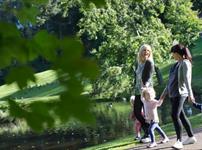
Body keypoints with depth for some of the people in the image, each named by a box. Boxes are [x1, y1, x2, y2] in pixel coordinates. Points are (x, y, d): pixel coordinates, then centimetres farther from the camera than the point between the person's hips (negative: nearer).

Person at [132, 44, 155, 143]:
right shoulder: (138, 63, 13)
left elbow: (149, 77, -16)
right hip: (138, 91, 7)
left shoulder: (149, 62, -6)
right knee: (136, 112, 7)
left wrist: (145, 86, -31)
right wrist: (135, 89, 13)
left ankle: (149, 135, 4)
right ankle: (146, 132, 21)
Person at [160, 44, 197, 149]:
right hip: (172, 94, 9)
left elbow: (187, 79, -19)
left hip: (180, 93, -9)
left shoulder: (185, 63, -8)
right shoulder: (176, 64, 17)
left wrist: (190, 94, -28)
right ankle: (191, 137, 21)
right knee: (181, 116, 11)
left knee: (175, 115, -18)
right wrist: (165, 93, 24)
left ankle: (179, 141, -16)